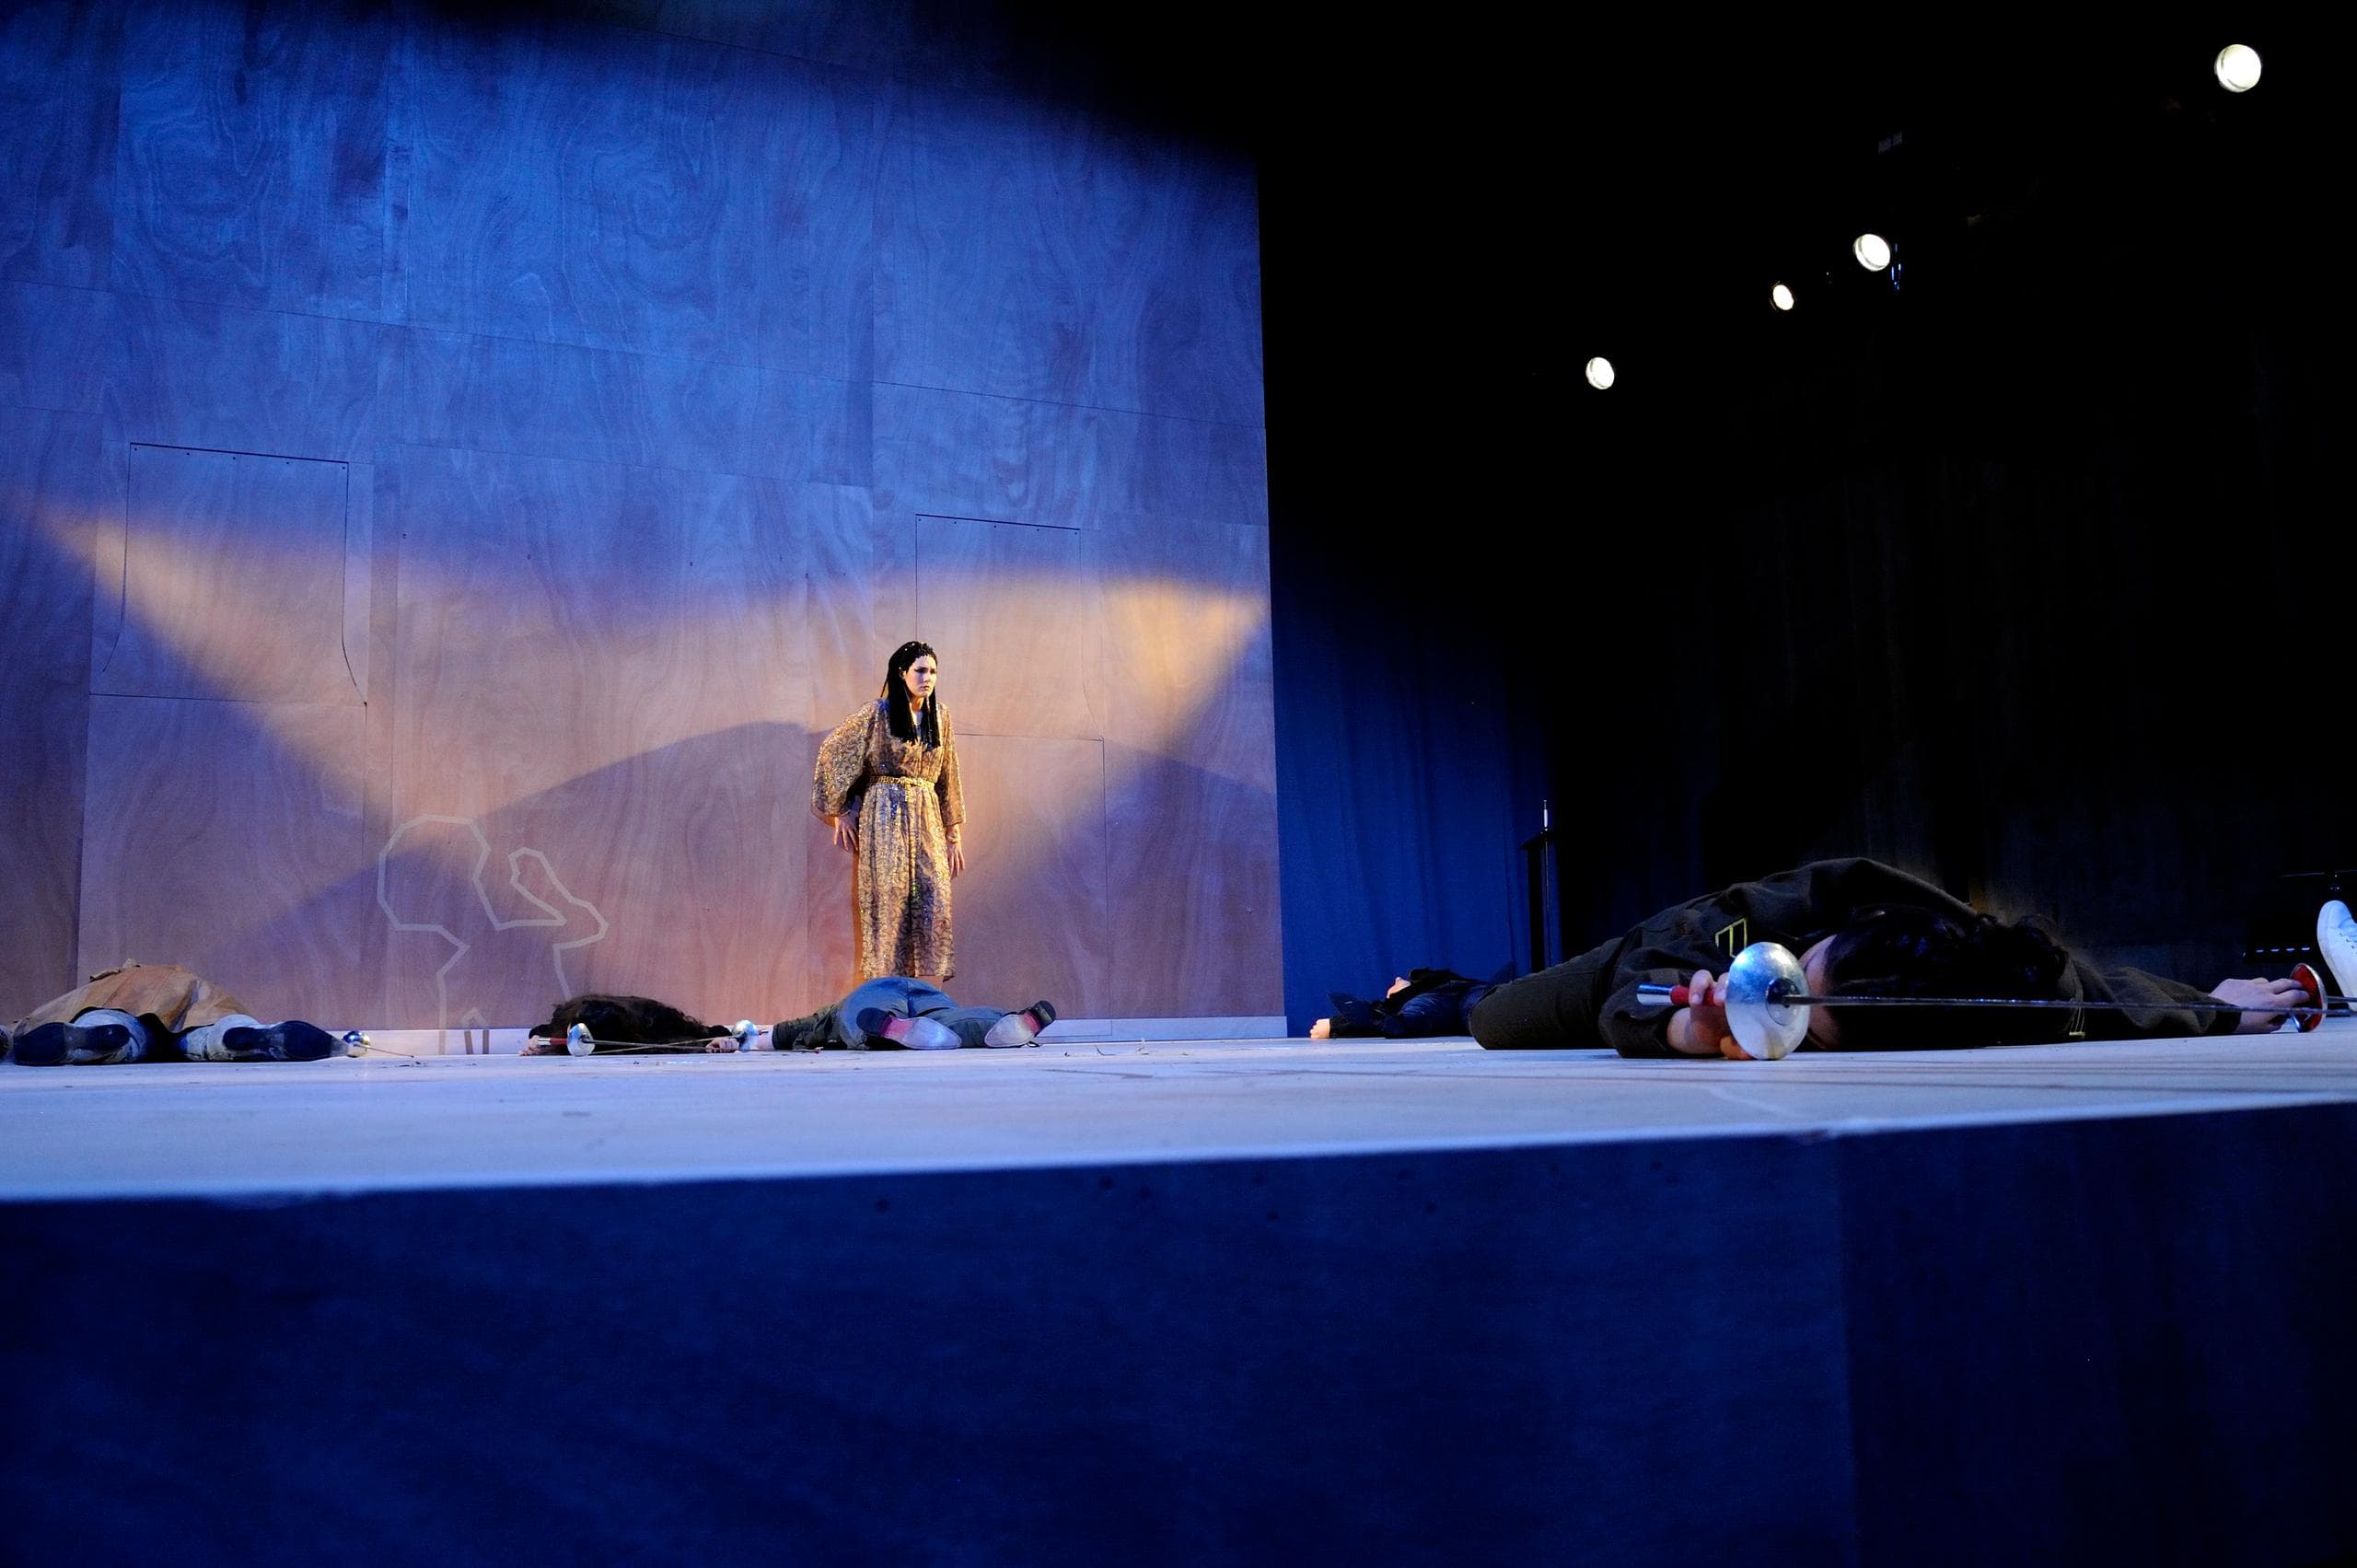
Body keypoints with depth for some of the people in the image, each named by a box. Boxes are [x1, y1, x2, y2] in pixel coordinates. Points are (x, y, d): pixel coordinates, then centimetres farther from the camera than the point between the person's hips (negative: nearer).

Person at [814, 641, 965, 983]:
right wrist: (840, 812, 2)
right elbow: (831, 752, 0)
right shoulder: (878, 714, -5)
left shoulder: (939, 716, 10)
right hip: (886, 817, -4)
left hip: (927, 818, 4)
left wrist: (954, 833, 13)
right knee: (888, 902, -4)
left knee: (935, 901, -3)